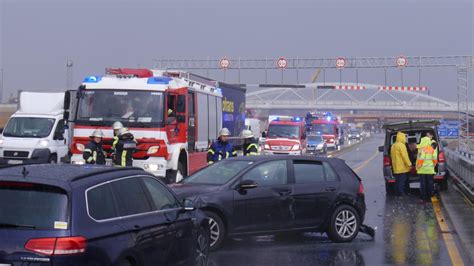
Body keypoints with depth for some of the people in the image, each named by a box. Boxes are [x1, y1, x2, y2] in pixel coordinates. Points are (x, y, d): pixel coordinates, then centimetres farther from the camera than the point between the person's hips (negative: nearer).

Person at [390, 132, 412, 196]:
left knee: (398, 181, 11)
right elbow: (405, 156, -17)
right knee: (401, 181, -8)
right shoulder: (401, 145, -13)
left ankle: (398, 193, 14)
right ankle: (401, 194, -9)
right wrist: (409, 164, -11)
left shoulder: (393, 146, 17)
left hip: (396, 168, 9)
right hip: (402, 168, -9)